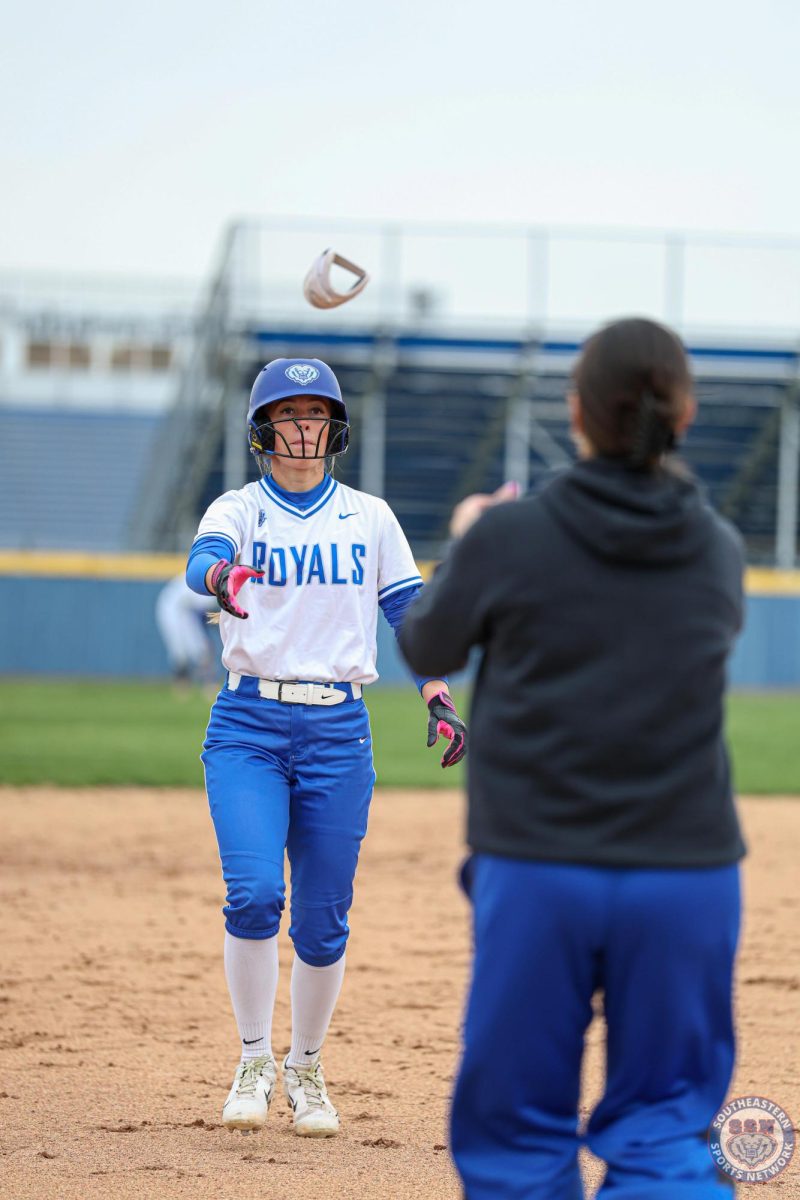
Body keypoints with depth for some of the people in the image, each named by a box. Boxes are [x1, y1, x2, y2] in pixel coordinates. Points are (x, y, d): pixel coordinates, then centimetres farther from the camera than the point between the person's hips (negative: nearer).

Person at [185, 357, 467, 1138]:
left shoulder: (369, 518, 10)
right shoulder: (237, 511, 2)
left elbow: (410, 614, 9)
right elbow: (204, 556, -20)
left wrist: (439, 700, -6)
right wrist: (223, 578, -45)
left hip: (338, 730, 2)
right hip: (248, 728, -2)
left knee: (323, 918, 2)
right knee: (254, 891, -18)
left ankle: (305, 1068, 21)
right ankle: (254, 1059, -2)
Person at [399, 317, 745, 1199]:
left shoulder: (507, 540, -7)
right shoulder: (716, 551, 1)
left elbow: (427, 649, 9)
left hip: (536, 875, -2)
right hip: (686, 880, 2)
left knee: (517, 1128, 9)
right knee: (664, 1123, 6)